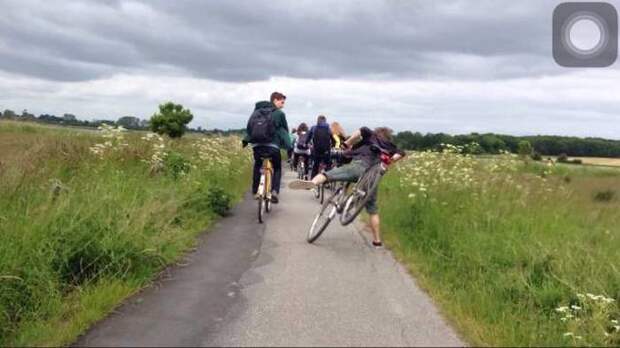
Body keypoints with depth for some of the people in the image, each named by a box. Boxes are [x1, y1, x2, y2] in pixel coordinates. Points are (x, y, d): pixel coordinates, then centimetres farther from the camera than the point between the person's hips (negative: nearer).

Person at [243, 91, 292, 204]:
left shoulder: (256, 111, 16)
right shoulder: (279, 113, 2)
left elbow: (248, 127, 17)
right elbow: (285, 130, 7)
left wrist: (246, 140, 25)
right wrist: (288, 146, 16)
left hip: (257, 145, 4)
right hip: (272, 146, -4)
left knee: (257, 166, 30)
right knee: (277, 168, 18)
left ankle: (255, 191, 24)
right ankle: (275, 191, -4)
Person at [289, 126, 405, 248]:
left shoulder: (371, 135, 24)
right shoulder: (390, 146, 32)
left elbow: (361, 131, 3)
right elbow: (401, 153, 16)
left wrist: (347, 144, 10)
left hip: (359, 166, -3)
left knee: (326, 174, -14)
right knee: (372, 208, 16)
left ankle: (313, 182, -48)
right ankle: (377, 240, 20)